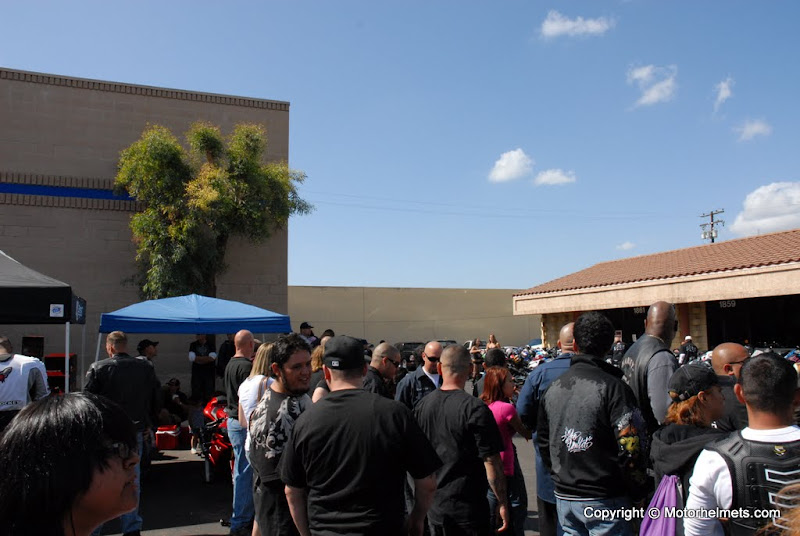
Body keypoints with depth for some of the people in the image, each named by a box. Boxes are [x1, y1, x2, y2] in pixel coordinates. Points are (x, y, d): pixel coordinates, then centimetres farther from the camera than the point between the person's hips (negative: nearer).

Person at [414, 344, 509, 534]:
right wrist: (502, 503, -7)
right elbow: (491, 461, -17)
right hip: (468, 506, -5)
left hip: (433, 503, 5)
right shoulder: (475, 408, -18)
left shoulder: (422, 406, -1)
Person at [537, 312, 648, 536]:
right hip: (604, 499, -5)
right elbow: (631, 447, -17)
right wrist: (636, 492, -3)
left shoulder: (553, 387, 5)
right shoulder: (613, 387, -13)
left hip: (563, 498, 5)